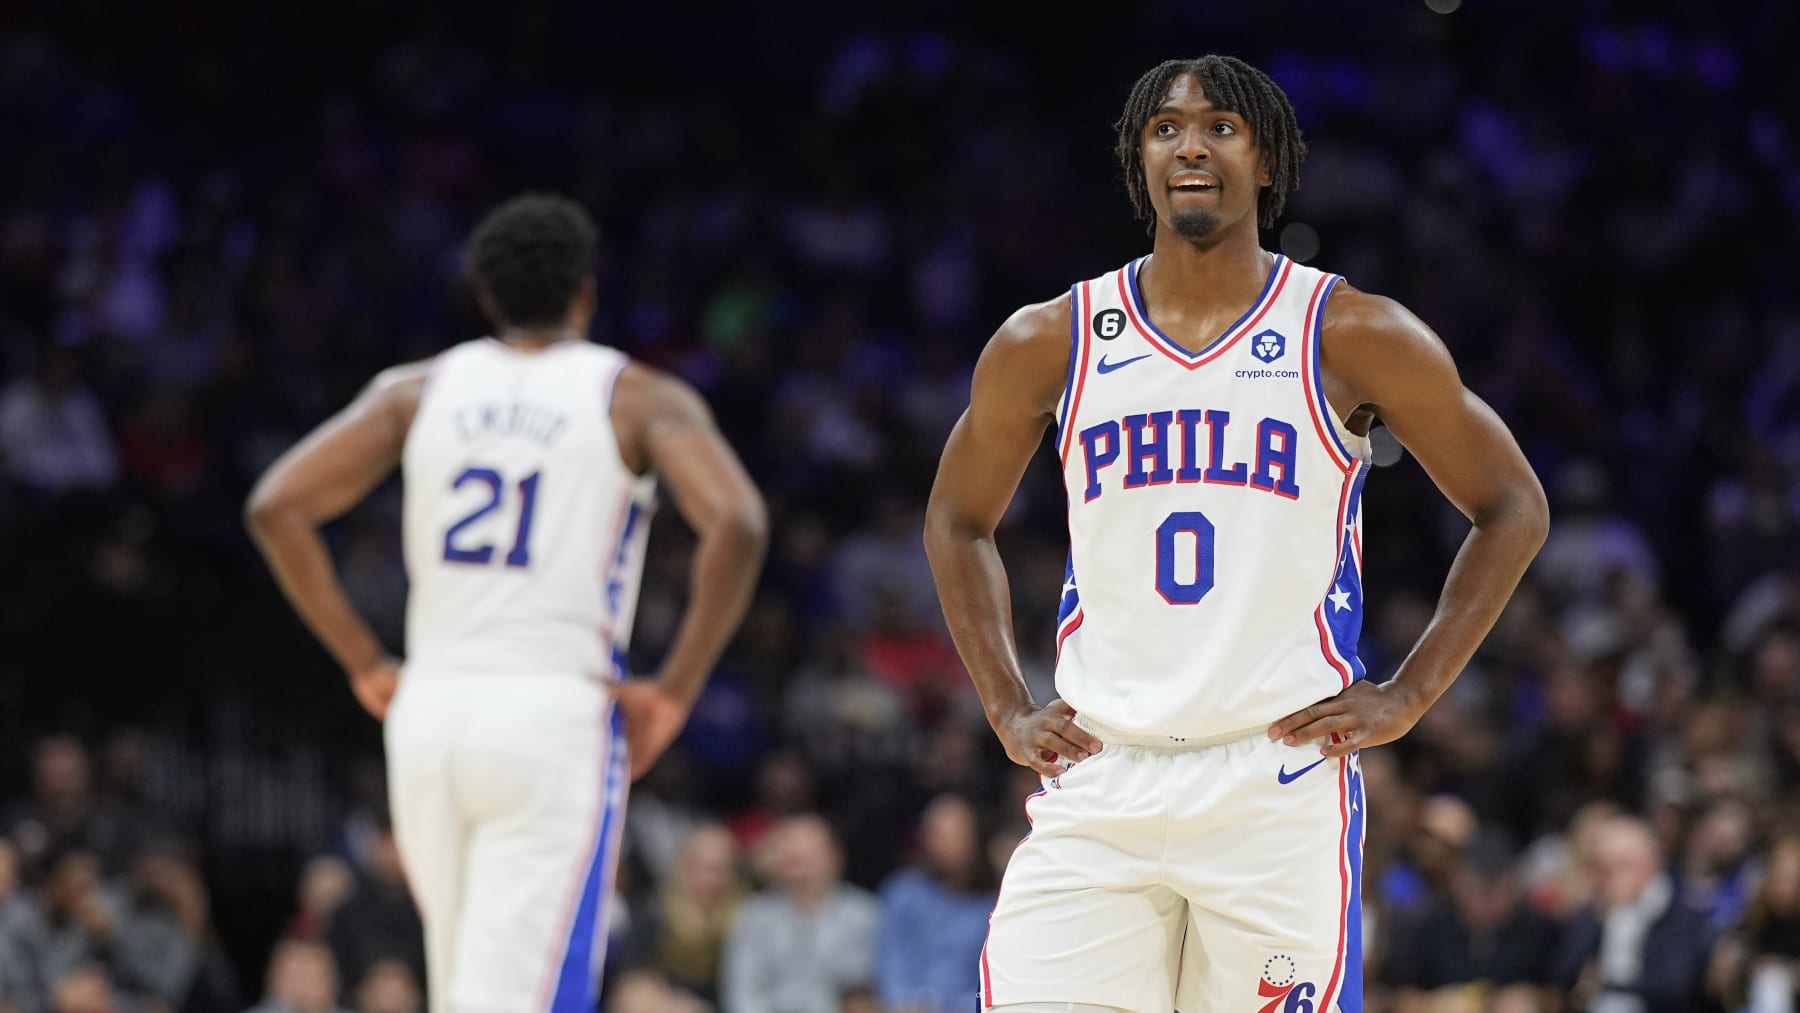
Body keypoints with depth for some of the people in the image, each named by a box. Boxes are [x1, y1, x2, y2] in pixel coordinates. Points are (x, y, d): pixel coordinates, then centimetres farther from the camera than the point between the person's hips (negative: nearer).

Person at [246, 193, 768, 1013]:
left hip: (428, 711, 4)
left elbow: (275, 508, 2)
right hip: (557, 717, -4)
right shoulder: (640, 398, 3)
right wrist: (675, 691, -6)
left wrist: (366, 665, 8)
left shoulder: (420, 390, 11)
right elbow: (736, 525, -14)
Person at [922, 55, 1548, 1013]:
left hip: (1279, 784, -2)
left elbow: (1511, 509, 8)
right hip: (1097, 786, 2)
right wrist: (1007, 709, 10)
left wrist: (1408, 694, 1)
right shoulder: (1050, 343, 6)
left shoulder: (1353, 338, 0)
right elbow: (957, 522, 21)